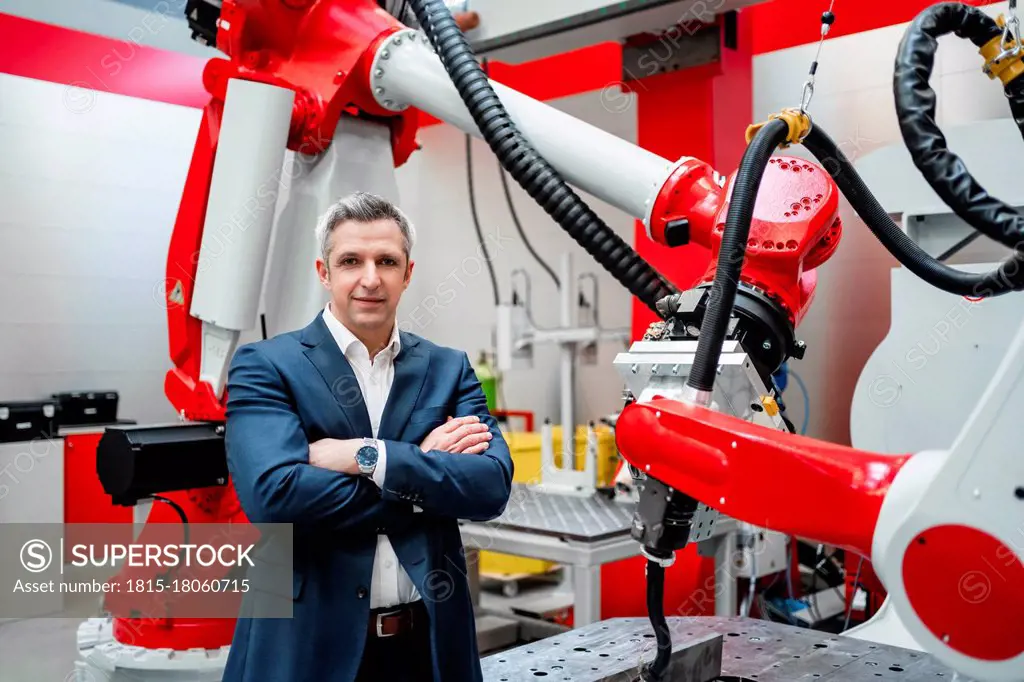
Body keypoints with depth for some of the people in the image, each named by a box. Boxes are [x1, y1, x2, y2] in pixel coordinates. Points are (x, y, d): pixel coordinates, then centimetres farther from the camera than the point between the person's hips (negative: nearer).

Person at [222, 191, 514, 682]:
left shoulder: (449, 368, 4)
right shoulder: (264, 366, -5)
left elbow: (493, 485, -9)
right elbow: (273, 494, -20)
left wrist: (368, 456, -18)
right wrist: (422, 462, -14)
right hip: (308, 642, -2)